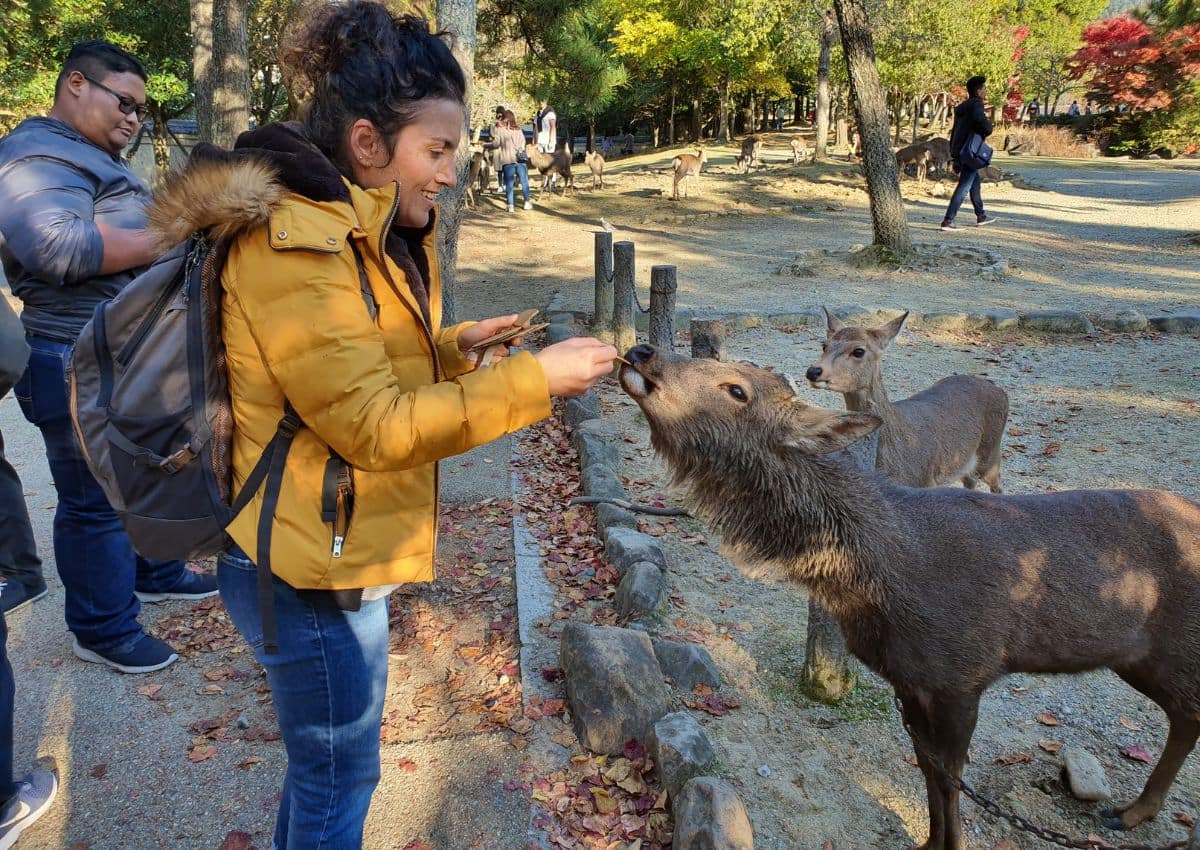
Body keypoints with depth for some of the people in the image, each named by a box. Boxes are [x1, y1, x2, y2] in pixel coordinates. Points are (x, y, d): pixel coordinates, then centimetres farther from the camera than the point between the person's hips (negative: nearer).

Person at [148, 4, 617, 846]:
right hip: (312, 570, -9)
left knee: (324, 760, 26)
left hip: (343, 551, 9)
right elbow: (374, 427, -25)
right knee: (340, 777, 10)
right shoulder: (294, 247, -23)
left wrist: (452, 347, 0)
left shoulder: (362, 230, 8)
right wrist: (532, 380, -24)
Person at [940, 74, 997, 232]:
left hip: (958, 151, 10)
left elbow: (954, 130, 20)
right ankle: (948, 220, -15)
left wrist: (954, 155, 22)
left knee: (975, 180, 21)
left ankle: (981, 216, 30)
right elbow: (979, 119, -32)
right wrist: (988, 129, -12)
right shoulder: (977, 103, -10)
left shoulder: (963, 106, 18)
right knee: (964, 186, -10)